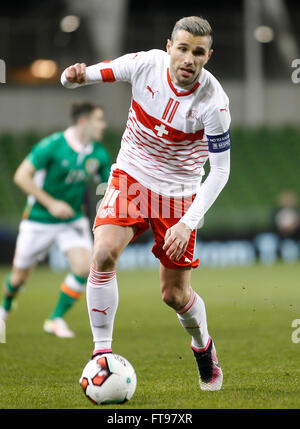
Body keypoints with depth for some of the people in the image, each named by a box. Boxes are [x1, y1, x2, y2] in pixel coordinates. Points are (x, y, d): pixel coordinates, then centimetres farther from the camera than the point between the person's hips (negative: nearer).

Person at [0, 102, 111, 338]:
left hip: (73, 219, 4)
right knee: (20, 275, 8)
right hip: (39, 219, -4)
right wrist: (51, 203, -23)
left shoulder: (99, 154, -4)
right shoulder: (52, 145, -20)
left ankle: (57, 319, -1)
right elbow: (21, 176, -19)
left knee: (84, 267, -19)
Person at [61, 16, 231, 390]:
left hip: (179, 194, -1)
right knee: (103, 254, -25)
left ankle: (203, 347, 36)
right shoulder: (145, 64, -16)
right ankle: (101, 353, -13)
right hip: (131, 177, 1)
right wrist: (73, 76, -33)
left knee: (175, 295, 3)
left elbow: (220, 171, -16)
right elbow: (88, 74, -7)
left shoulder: (213, 102, -22)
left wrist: (188, 223, -25)